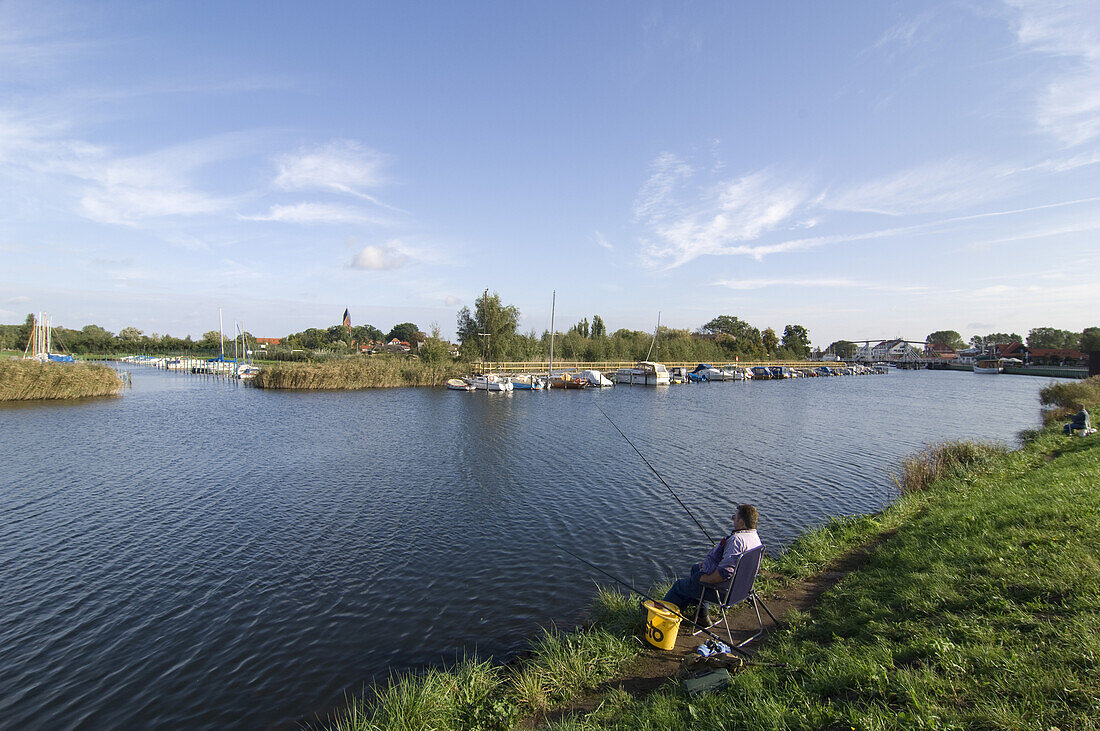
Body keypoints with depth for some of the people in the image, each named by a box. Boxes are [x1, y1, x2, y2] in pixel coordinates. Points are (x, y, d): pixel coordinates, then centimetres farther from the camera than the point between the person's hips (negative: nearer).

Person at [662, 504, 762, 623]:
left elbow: (725, 572, -37)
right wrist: (708, 562, 11)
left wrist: (704, 579, -22)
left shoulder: (737, 540, -33)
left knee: (679, 585, 9)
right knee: (695, 569, 30)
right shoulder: (755, 537, 2)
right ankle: (702, 613, 30)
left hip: (720, 589, -10)